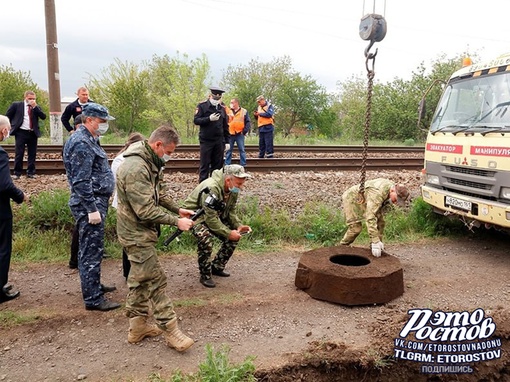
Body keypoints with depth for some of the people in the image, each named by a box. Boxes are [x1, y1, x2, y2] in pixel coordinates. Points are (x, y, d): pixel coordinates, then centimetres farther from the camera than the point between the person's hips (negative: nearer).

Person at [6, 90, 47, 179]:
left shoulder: (36, 108, 10)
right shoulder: (16, 105, 3)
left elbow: (43, 117, -5)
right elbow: (7, 116, 9)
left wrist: (35, 107, -10)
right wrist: (10, 126, 4)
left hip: (33, 133, 3)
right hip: (21, 133, -2)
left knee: (32, 154, 5)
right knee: (19, 154, -1)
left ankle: (31, 173, 12)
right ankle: (17, 173, 6)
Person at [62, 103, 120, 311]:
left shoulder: (89, 140, 16)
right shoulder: (81, 143, -17)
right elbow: (81, 181, -23)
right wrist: (92, 209, -23)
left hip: (96, 202, 11)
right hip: (90, 204, -11)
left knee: (91, 249, 20)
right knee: (91, 251, -4)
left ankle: (94, 285, 34)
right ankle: (93, 298, 3)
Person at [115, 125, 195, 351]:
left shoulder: (151, 162, 6)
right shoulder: (136, 168, -27)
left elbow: (160, 192, 14)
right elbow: (146, 210, -29)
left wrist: (178, 209, 2)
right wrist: (176, 221, -22)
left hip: (140, 231, 10)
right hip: (137, 233, -10)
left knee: (140, 279, 18)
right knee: (156, 280, -3)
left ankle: (137, 326, 31)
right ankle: (170, 330, 7)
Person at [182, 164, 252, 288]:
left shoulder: (233, 189, -9)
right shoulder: (211, 188, -35)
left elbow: (231, 211, 2)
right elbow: (210, 218, -33)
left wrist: (238, 226, -14)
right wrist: (228, 233, -31)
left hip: (217, 215, 8)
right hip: (195, 215, -8)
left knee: (235, 236, -3)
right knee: (206, 238, -34)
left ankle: (217, 267, 16)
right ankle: (205, 275, -13)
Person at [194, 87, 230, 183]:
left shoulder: (222, 108, 11)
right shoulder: (202, 106, 0)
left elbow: (226, 126, 13)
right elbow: (196, 120, -8)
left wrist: (227, 141, 8)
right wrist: (209, 119, -20)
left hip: (219, 142, 4)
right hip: (206, 141, -4)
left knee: (218, 164, 7)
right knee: (204, 165, -1)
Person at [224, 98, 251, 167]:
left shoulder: (244, 111, 3)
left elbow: (248, 122, 2)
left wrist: (245, 131, -8)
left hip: (239, 134, -2)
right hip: (230, 134, 2)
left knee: (242, 150, 2)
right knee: (228, 150, 5)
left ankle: (243, 165, 9)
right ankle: (227, 165, 11)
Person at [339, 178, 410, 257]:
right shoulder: (378, 193, -41)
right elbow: (370, 217, -47)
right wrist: (375, 241, -49)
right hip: (351, 198, -9)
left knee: (380, 223, -1)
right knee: (355, 228, -16)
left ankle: (378, 250, 8)